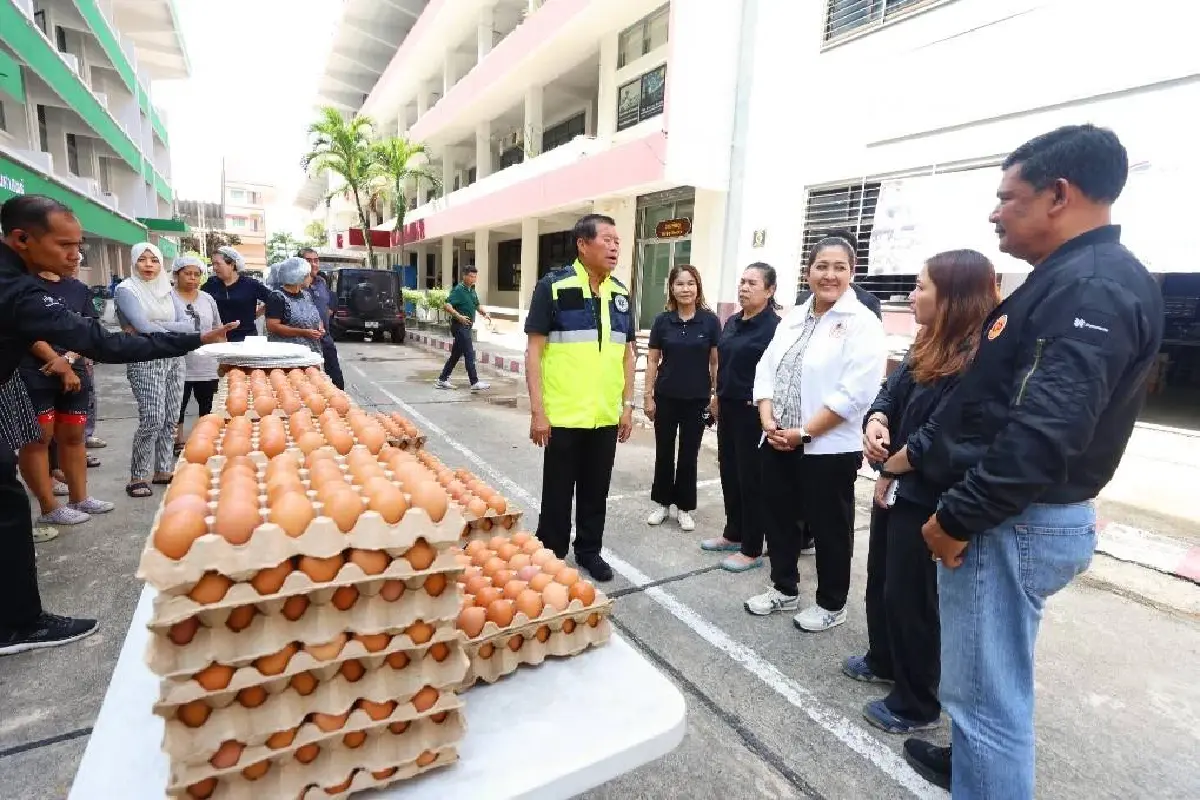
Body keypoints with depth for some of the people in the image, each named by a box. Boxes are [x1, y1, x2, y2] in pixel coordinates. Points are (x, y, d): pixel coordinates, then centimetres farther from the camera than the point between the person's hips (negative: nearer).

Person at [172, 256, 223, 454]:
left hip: (207, 366, 4)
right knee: (177, 407, 6)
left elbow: (218, 330, 17)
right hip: (178, 366, -4)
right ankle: (178, 443, 19)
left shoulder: (208, 299, 9)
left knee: (208, 407, 13)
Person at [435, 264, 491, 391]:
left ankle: (442, 380, 21)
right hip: (460, 326, -9)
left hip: (467, 326, 9)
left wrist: (484, 313, 6)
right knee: (469, 354, -9)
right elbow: (448, 306, -20)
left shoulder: (472, 290, 15)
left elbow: (477, 305, 26)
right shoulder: (458, 290, -12)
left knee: (456, 354, 13)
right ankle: (475, 383, -7)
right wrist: (459, 316, -32)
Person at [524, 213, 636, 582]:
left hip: (606, 415, 5)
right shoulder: (553, 287, -8)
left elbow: (627, 353, 12)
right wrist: (537, 410, -14)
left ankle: (589, 550, 35)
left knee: (596, 491, 16)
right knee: (557, 492, 9)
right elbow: (534, 350, -10)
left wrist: (627, 405, 7)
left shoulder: (621, 293, 8)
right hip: (563, 415, -4)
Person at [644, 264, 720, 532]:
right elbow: (652, 360, 2)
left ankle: (684, 507, 24)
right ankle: (662, 502, 27)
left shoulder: (710, 321, -3)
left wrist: (717, 395, -2)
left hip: (697, 398, -1)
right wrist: (648, 396, -1)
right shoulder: (662, 321, -1)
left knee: (689, 454, 9)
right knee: (664, 452, 11)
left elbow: (716, 361, 0)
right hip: (666, 397, 1)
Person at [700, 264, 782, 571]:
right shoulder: (732, 322, 10)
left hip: (752, 411, -8)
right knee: (729, 472, 15)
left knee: (751, 478, 2)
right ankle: (733, 534, 32)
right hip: (728, 408, 8)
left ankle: (752, 550, 16)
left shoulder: (773, 327, -13)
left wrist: (762, 407, -16)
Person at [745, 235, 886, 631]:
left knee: (828, 529, 10)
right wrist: (768, 420, -7)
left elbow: (854, 394, -18)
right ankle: (784, 588, 37)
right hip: (778, 443, 6)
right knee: (779, 519, 17)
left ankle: (831, 604, 30)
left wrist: (804, 432, -17)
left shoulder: (863, 323, -9)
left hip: (829, 448, -6)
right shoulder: (793, 318, 11)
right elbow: (765, 370, 7)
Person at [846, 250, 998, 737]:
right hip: (894, 488, 9)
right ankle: (884, 661, 44)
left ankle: (917, 705, 27)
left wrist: (889, 468, -11)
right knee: (880, 580, 22)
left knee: (910, 596, 6)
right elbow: (889, 394, 6)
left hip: (926, 499, -9)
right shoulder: (927, 347, 7)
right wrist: (875, 421, -16)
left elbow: (937, 438, -26)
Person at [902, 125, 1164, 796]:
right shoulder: (1071, 280, 14)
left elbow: (1044, 433, -28)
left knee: (986, 693, 4)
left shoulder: (1093, 287, -18)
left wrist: (957, 519, -19)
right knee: (991, 682, 27)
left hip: (1015, 523, -10)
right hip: (1018, 515, 10)